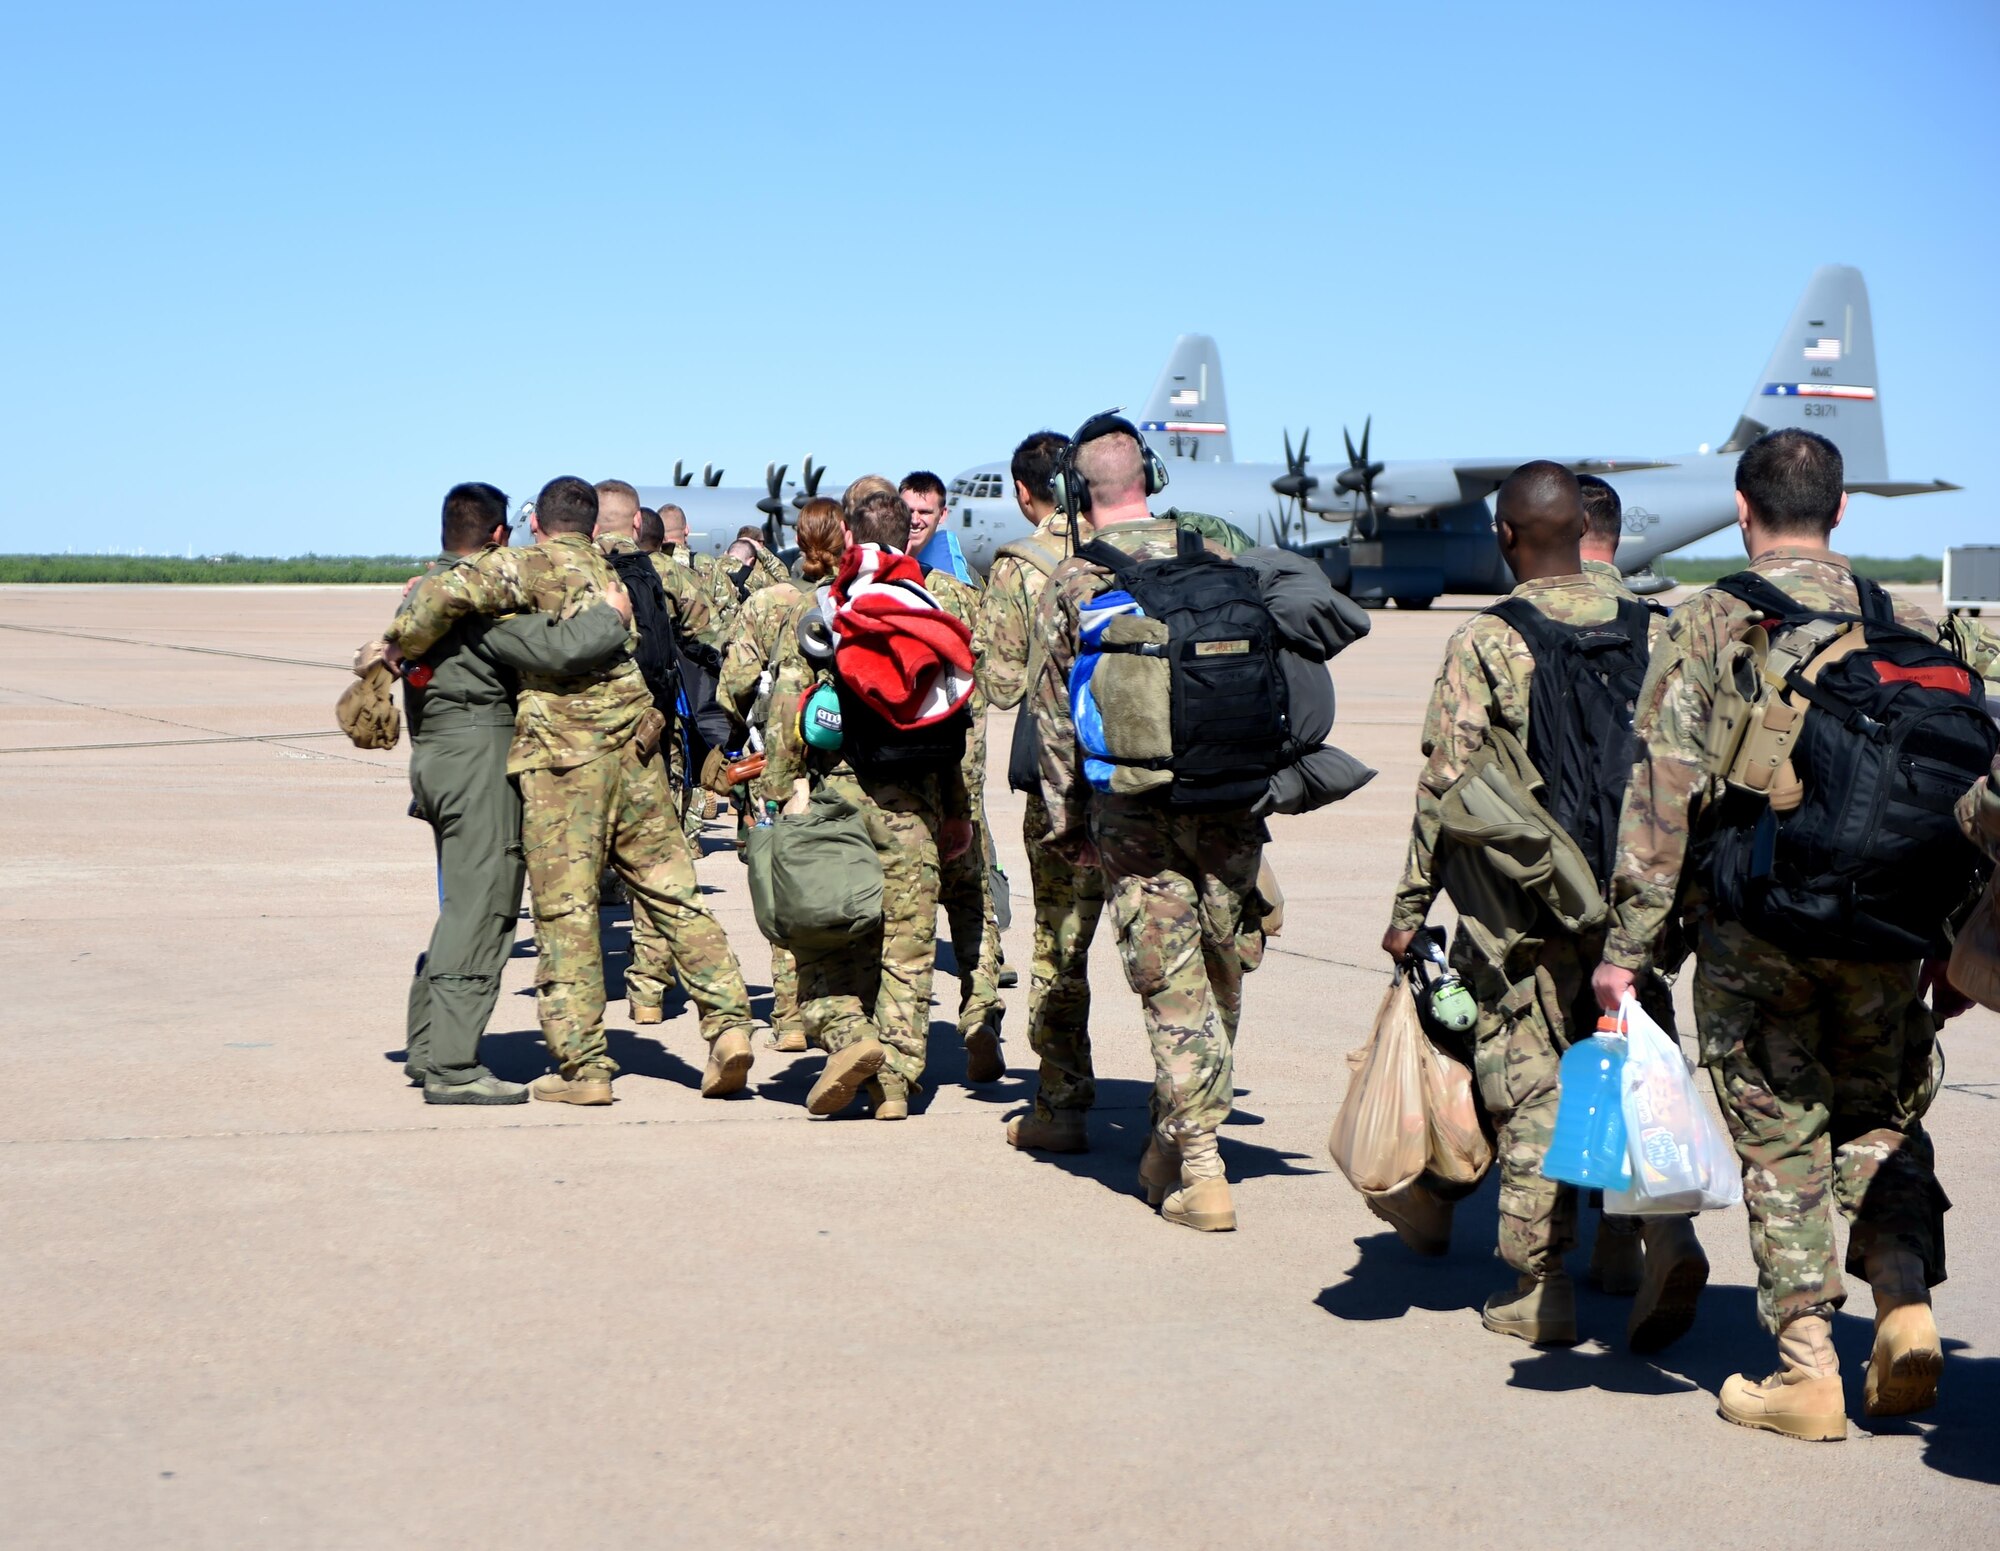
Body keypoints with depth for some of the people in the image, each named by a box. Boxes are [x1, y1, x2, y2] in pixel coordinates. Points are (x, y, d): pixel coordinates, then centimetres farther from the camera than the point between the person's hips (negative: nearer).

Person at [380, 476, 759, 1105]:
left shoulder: (531, 567, -3)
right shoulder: (612, 571, 19)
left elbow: (448, 593, -18)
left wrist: (399, 646, -1)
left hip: (563, 756, -5)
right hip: (636, 750, 5)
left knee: (566, 911, 0)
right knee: (672, 892, 10)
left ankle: (583, 1065, 0)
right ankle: (728, 1022, 1)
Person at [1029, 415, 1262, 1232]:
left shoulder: (1068, 584, 0)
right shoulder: (1210, 558, 5)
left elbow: (1052, 713, 3)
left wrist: (1066, 823, 11)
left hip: (1132, 810, -2)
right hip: (1226, 798, 2)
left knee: (1172, 988, 1)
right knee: (1220, 977, 16)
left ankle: (1201, 1172, -2)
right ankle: (1177, 1143, 27)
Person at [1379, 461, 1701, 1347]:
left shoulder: (1483, 641, -8)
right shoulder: (1651, 631, 4)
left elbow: (1446, 785, -8)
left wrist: (1410, 908, -1)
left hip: (1523, 902, -3)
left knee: (1529, 1089, 5)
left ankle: (1538, 1290, 10)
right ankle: (1666, 1234, -11)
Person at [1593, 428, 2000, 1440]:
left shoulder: (1707, 627, -3)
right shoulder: (1908, 625, 8)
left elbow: (1664, 793, -9)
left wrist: (1626, 948, -7)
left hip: (1754, 927, -3)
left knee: (1782, 1146, 6)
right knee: (1883, 1121, 19)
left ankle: (1807, 1372, 7)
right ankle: (1906, 1308, 2)